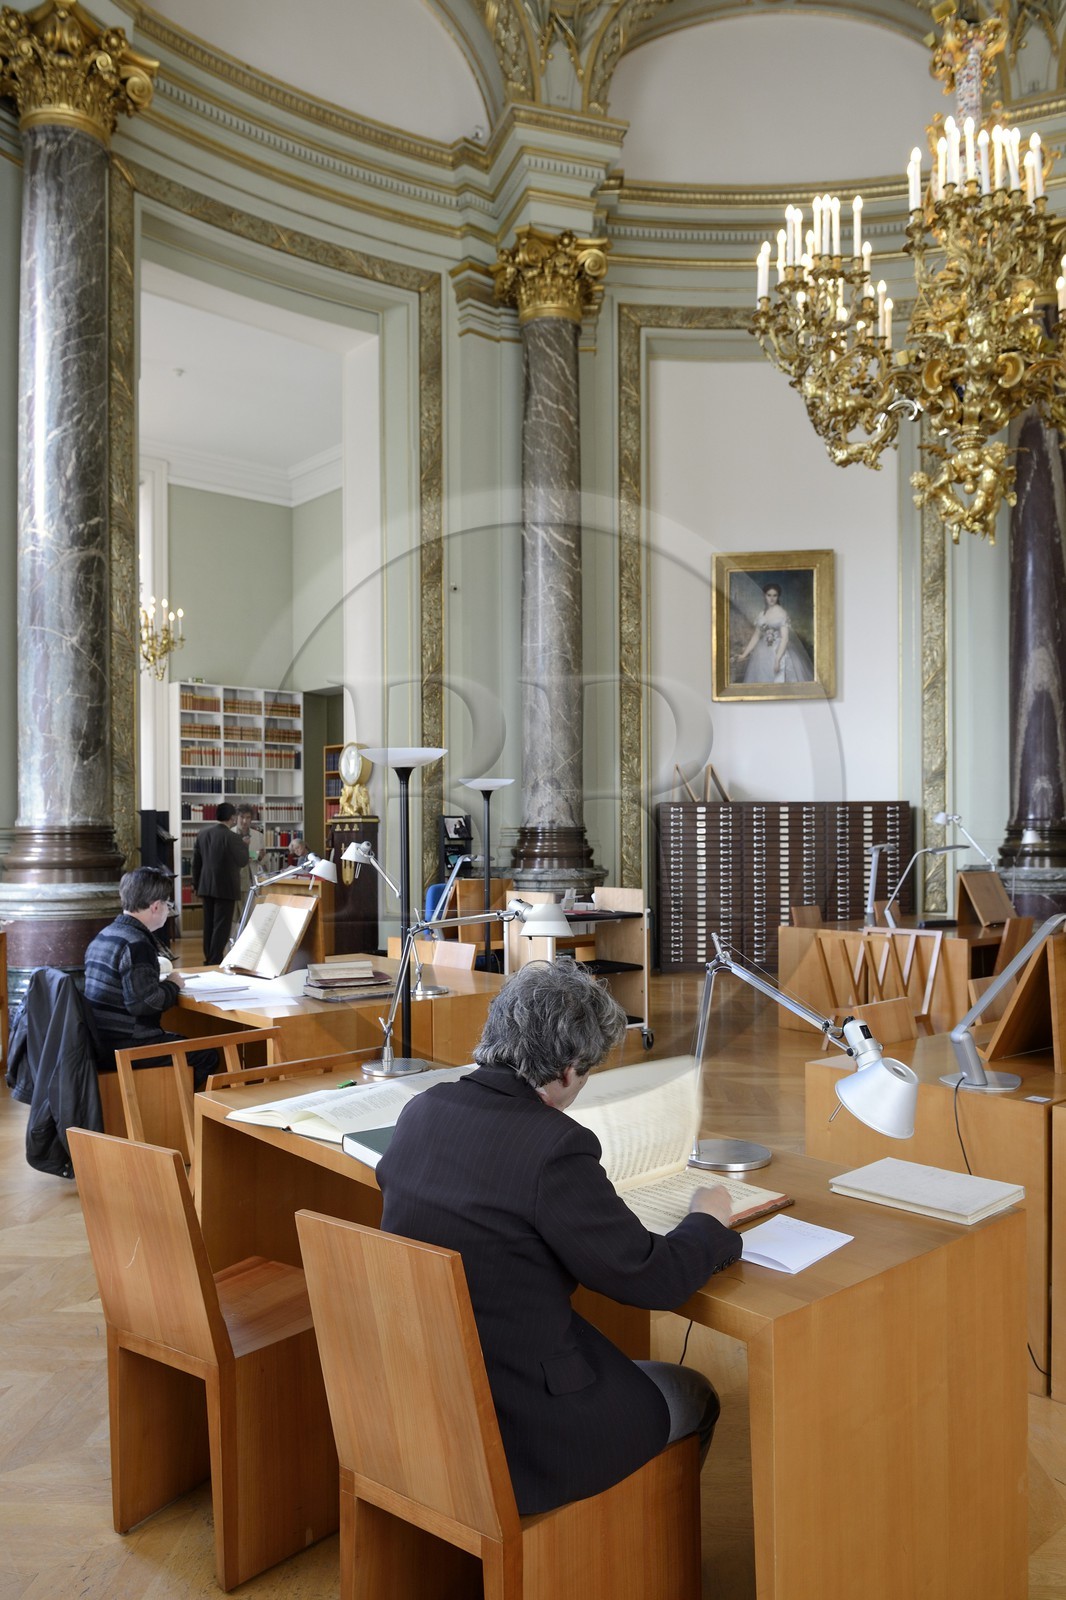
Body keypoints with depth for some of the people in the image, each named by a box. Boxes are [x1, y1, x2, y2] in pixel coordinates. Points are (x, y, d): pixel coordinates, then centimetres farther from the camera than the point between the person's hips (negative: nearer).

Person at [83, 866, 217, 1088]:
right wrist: (172, 985, -9)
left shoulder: (104, 935, 11)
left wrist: (160, 982, 11)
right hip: (126, 1047, -10)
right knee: (207, 1055, -1)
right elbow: (143, 1003, -25)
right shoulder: (136, 944, -19)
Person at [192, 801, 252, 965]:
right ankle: (215, 962, 1)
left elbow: (196, 860, 9)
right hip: (226, 887, -7)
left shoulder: (202, 833, 3)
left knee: (209, 924, 15)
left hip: (206, 886, 7)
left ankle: (209, 959, 24)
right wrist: (244, 845, 6)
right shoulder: (233, 837, -17)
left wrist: (196, 883, 19)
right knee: (222, 926, 0)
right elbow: (242, 861, -10)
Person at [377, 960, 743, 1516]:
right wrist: (708, 1220, 2)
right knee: (694, 1397, 18)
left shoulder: (421, 1111, -5)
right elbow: (650, 1278, -17)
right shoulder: (555, 1148, -26)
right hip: (514, 1436, -7)